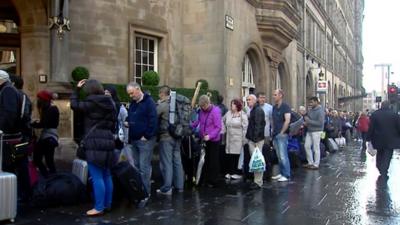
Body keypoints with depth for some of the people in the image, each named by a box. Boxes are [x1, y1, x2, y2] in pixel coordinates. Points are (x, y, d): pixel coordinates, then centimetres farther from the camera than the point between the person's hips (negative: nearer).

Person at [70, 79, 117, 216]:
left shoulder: (91, 103, -10)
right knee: (106, 175, 13)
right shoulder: (109, 103, 12)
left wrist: (76, 89, 7)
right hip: (108, 141, 8)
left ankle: (99, 207, 0)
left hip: (94, 143, -8)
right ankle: (107, 204, 21)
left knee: (97, 177, -4)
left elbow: (74, 105, 0)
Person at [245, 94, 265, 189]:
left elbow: (258, 125, -19)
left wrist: (255, 138, -22)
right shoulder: (252, 110, 19)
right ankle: (257, 180, 18)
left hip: (257, 139, -10)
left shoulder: (258, 110, -12)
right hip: (252, 139, 10)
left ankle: (258, 182, -2)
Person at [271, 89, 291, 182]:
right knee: (279, 156, 12)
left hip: (282, 135, -8)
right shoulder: (274, 107, 14)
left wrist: (282, 132, -14)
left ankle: (286, 175, 0)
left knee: (283, 156, -7)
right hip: (275, 135, 8)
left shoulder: (285, 106, -9)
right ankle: (281, 173, 19)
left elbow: (287, 121, -16)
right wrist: (273, 131, 11)